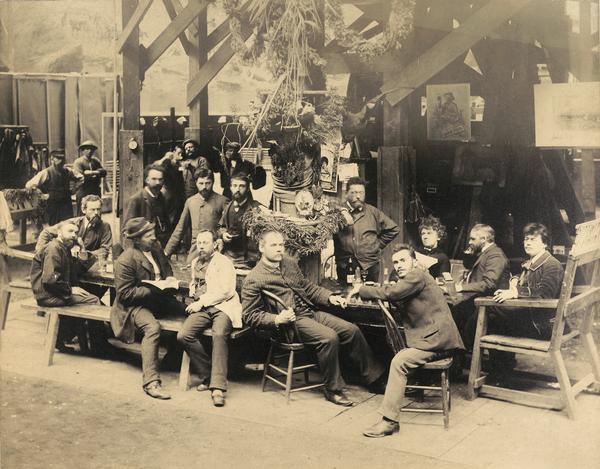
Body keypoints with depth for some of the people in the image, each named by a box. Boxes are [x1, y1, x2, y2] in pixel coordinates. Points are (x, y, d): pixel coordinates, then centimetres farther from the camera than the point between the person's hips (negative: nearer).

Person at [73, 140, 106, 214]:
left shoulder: (96, 161, 14)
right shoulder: (78, 162, -4)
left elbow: (103, 172, 3)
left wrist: (90, 172, -13)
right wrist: (94, 173, -10)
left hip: (96, 192, 6)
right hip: (83, 192, -6)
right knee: (82, 214, -5)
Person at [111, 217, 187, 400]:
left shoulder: (156, 248, 4)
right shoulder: (125, 261, -19)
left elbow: (167, 268, 22)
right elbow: (126, 293, -18)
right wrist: (153, 289, -23)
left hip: (159, 299, 8)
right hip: (135, 305, -8)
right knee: (152, 328, -36)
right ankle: (151, 382, -35)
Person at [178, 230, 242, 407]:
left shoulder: (224, 262, 3)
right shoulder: (195, 263, 25)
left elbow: (225, 291, -8)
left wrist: (202, 301, -10)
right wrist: (193, 295, 17)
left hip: (222, 307, -6)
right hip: (201, 308, 6)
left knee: (219, 334, -36)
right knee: (183, 335, -23)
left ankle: (218, 387, -37)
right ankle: (207, 376, -8)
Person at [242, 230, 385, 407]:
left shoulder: (290, 263, 14)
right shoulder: (253, 279, -8)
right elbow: (249, 316, -9)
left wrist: (329, 297, 7)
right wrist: (277, 319, -23)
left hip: (312, 311, 7)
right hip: (291, 321, -7)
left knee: (352, 330, -6)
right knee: (329, 337, -29)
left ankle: (374, 376, 8)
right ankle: (333, 390, -13)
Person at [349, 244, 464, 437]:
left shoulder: (417, 276, -11)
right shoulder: (410, 280, 21)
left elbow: (392, 292, -20)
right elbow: (399, 303, 16)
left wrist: (362, 289, -9)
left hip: (436, 338, -11)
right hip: (432, 336, 11)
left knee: (399, 362, -20)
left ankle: (389, 420, -20)